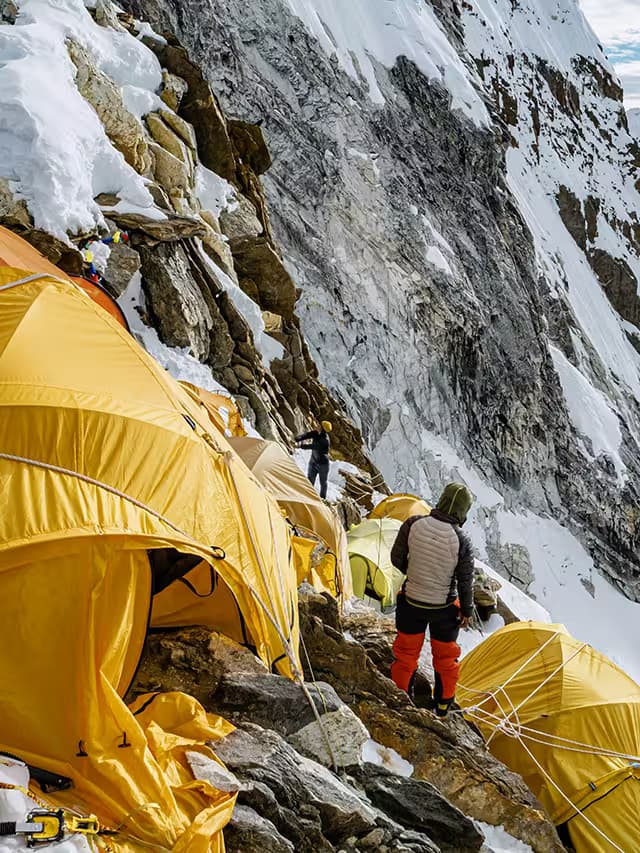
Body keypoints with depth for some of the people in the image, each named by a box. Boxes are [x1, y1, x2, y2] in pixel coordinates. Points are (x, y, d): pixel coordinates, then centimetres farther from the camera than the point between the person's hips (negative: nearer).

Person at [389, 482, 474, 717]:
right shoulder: (461, 542, -24)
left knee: (406, 652, 22)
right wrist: (467, 611, 3)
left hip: (411, 602, 1)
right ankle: (442, 707, 37)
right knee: (445, 656, 22)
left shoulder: (413, 524, -19)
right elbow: (465, 582, -13)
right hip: (445, 608, -1)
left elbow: (397, 559, -6)